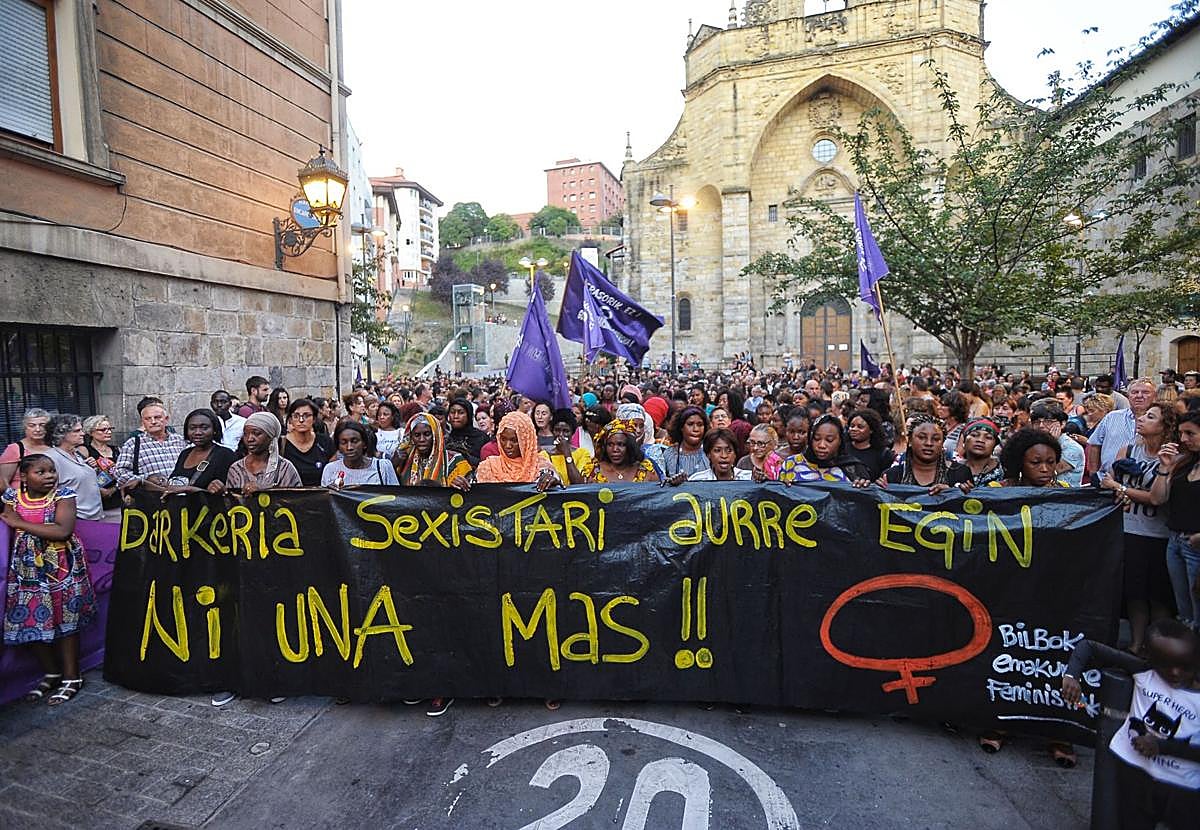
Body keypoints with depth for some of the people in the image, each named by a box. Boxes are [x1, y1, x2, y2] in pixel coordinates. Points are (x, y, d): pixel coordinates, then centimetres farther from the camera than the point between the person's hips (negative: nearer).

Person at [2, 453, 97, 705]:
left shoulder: (63, 495, -12)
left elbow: (62, 531, -24)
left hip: (61, 568, -4)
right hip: (27, 569, 4)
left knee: (65, 621, 3)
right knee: (31, 622, 8)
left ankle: (71, 677, 15)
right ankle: (51, 673, 27)